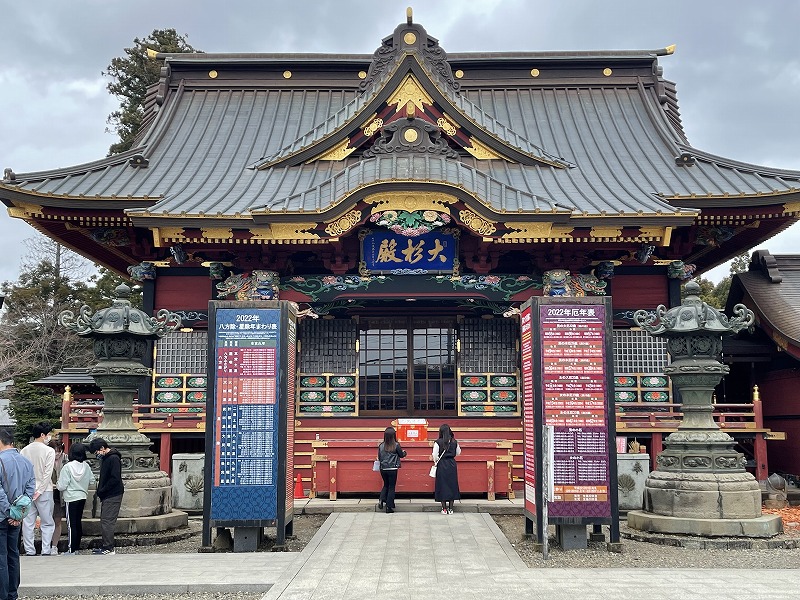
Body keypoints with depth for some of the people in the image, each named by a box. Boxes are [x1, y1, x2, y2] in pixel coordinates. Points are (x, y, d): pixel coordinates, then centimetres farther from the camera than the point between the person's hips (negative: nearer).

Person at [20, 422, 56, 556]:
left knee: (28, 522, 9)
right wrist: (40, 491, -9)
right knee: (47, 523, 4)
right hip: (44, 491, -4)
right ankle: (46, 551, 2)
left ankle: (29, 551, 12)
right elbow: (48, 474, -14)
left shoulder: (24, 451, 4)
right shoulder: (49, 451, -9)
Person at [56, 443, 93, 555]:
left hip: (71, 498, -6)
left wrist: (58, 484, 5)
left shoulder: (67, 467, -17)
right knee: (78, 522, 15)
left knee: (71, 524, 0)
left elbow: (62, 486, -17)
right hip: (83, 497, 6)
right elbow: (91, 480, 7)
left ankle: (71, 550, 3)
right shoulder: (86, 466, -2)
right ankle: (77, 547, 22)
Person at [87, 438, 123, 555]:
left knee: (107, 522, -9)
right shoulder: (105, 458, 17)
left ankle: (109, 549, -6)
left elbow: (115, 479, -21)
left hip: (113, 496, -10)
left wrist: (101, 491, -14)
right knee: (104, 522, 11)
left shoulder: (114, 458, -14)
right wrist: (100, 491, 10)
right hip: (107, 496, 10)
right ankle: (107, 547, 17)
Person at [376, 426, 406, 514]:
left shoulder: (381, 445, -4)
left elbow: (379, 457, 5)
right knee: (391, 487, 7)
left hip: (383, 469, 3)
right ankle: (389, 507, 9)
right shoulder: (396, 445, -12)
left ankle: (382, 499, 1)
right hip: (392, 469, -3)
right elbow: (401, 455, 2)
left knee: (386, 485, 22)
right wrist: (404, 452, 24)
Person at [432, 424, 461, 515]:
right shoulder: (454, 442, 0)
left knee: (442, 485, 5)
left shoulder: (438, 442, -10)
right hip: (452, 464, 3)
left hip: (442, 465, -3)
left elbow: (435, 455, -11)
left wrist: (436, 461, 7)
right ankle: (450, 508, 11)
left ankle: (444, 509, 7)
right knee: (452, 484, 9)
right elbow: (458, 452, 13)